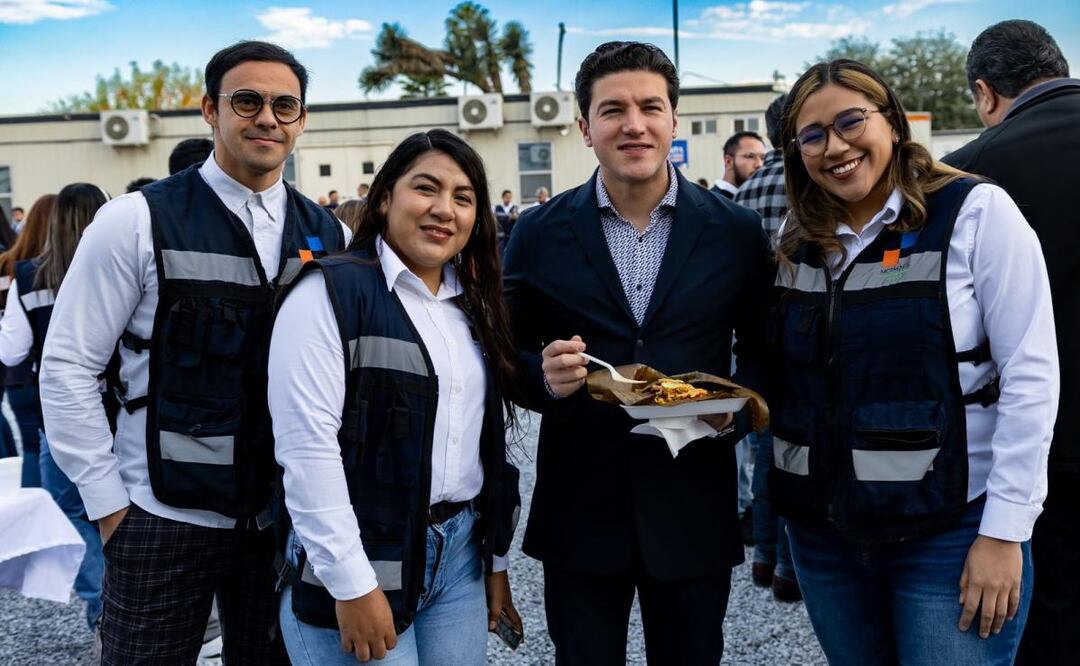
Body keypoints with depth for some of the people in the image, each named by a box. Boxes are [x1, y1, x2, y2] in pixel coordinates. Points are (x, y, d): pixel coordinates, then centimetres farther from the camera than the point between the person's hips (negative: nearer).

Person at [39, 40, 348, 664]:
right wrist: (109, 504, -7)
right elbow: (68, 366, -6)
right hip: (164, 521, -3)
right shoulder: (138, 221, -7)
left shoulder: (330, 236, 3)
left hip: (287, 517, 3)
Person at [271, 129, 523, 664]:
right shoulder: (330, 292, -11)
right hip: (364, 561, -6)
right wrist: (352, 585, -19)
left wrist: (496, 559, 13)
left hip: (461, 554, 6)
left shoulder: (474, 306, 11)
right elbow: (306, 445, -18)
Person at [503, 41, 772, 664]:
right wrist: (544, 376, -16)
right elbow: (509, 355, 6)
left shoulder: (736, 231, -1)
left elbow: (764, 350, 7)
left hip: (695, 509, 1)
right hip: (578, 510, 0)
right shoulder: (540, 234, -1)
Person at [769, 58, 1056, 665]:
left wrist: (1004, 530, -13)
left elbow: (1030, 375, -11)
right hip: (822, 528, 5)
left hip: (952, 530, -4)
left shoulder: (976, 212, -8)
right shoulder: (800, 239, 7)